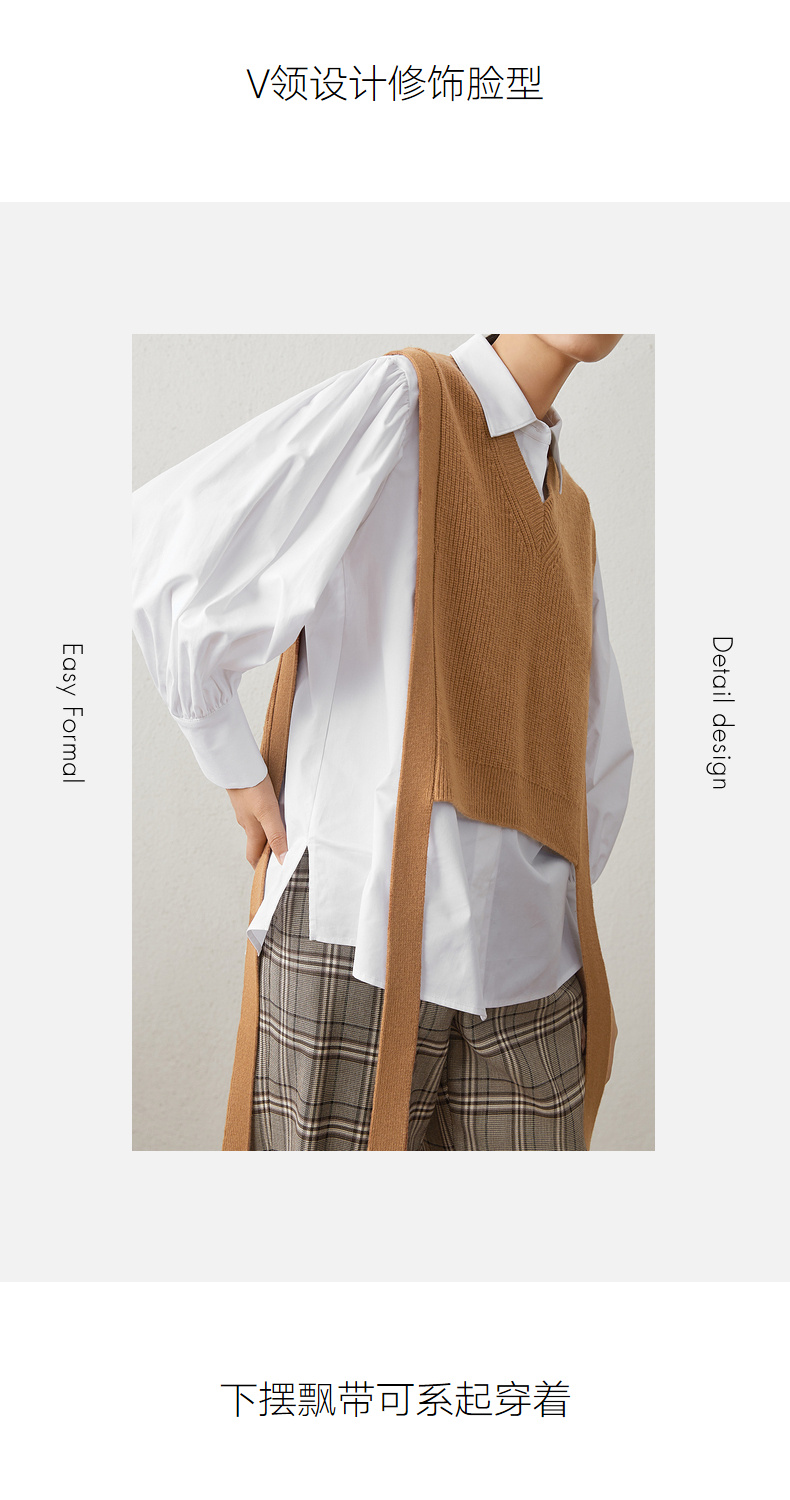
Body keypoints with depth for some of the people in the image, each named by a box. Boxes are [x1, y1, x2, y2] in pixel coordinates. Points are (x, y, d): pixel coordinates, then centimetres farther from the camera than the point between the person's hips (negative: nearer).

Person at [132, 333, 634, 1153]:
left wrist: (558, 899, 15)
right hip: (362, 923, -6)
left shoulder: (571, 511, 18)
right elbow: (163, 537, -12)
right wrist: (237, 770, -7)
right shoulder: (402, 398, -2)